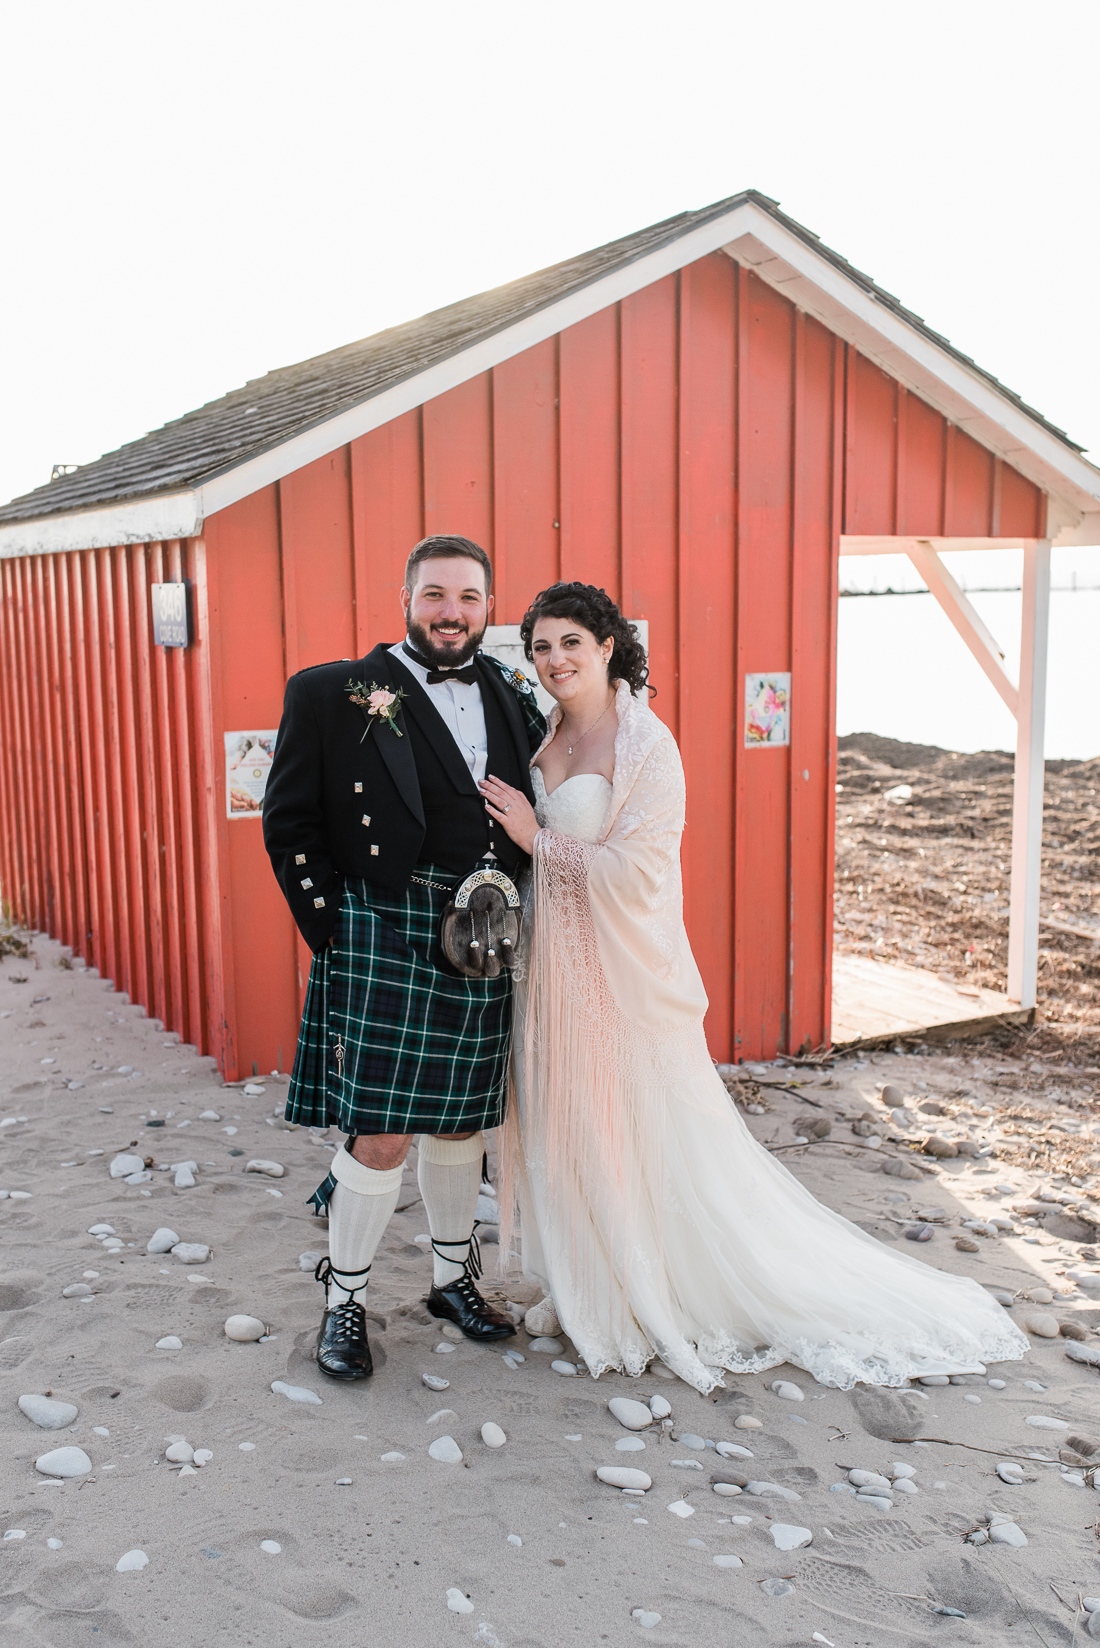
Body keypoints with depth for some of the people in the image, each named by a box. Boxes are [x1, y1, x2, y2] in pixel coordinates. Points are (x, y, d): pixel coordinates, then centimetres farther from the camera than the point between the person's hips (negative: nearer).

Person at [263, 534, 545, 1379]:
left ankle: (455, 1278, 35)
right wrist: (334, 933, -6)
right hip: (383, 943, -4)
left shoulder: (513, 698, 8)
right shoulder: (332, 694, -4)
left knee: (460, 1123, 16)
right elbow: (290, 825, -2)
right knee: (379, 1137, -2)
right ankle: (344, 1300, 19)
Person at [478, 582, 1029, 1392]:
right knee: (572, 1125, 15)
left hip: (626, 968, -7)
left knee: (649, 1133, 3)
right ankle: (602, 1288, 32)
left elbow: (636, 871, -21)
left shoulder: (646, 744, -14)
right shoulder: (542, 740, 8)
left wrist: (539, 839, -16)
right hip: (557, 962, 7)